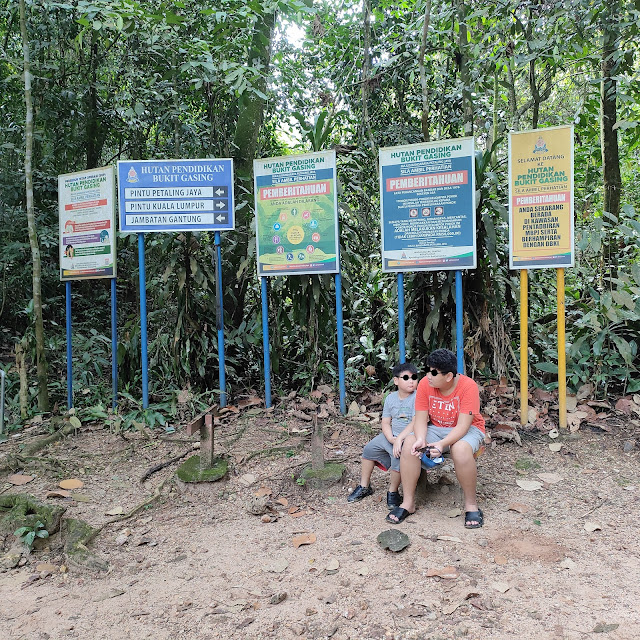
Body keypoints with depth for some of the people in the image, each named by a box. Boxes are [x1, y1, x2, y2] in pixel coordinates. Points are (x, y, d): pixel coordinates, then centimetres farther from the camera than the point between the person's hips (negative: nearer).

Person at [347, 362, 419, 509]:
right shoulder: (391, 398, 7)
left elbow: (415, 423, -21)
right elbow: (386, 423, 5)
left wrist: (399, 439, -27)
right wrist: (391, 439, -15)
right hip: (391, 436, 7)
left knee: (398, 455, -30)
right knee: (369, 448, -1)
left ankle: (393, 492, -9)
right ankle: (364, 487, 16)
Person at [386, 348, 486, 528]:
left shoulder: (468, 386, -24)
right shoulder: (425, 384, -12)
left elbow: (463, 425, -27)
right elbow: (421, 419, -11)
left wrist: (442, 444, -41)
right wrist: (421, 440, -32)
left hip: (467, 430, -4)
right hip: (436, 429, 4)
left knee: (461, 449, -38)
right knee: (409, 444, -23)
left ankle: (471, 504, -16)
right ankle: (408, 503, -10)